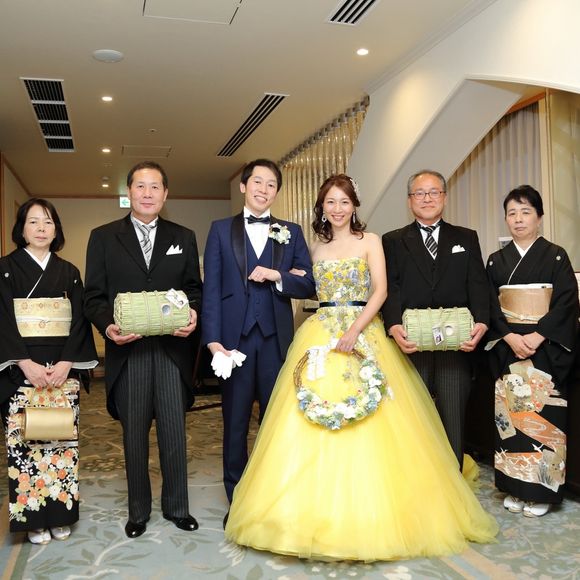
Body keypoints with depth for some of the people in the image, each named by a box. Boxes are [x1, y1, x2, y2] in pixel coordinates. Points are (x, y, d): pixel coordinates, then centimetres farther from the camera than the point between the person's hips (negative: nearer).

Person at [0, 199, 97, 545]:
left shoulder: (68, 272, 10)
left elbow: (79, 321, 4)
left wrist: (66, 364, -10)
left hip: (63, 368, 2)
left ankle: (61, 514, 15)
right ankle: (34, 519, 11)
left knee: (62, 438, 4)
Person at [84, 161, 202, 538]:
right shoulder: (103, 237, 6)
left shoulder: (184, 237, 11)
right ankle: (138, 511, 27)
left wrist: (193, 313, -12)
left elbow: (194, 288, 9)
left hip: (173, 349, 1)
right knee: (134, 435, 10)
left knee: (175, 432, 7)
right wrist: (107, 326, -16)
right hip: (127, 350, 0)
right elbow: (94, 295, 2)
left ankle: (177, 507, 25)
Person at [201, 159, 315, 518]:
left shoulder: (292, 233, 11)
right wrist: (213, 338, -8)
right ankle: (236, 500, 21)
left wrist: (276, 276, -12)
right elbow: (211, 287, 0)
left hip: (275, 337, 1)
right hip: (235, 337, -1)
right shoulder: (221, 230, 7)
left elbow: (309, 285, 6)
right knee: (235, 421, 8)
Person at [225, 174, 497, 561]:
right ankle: (316, 514, 8)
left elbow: (380, 290, -7)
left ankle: (368, 514, 8)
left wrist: (354, 330, -18)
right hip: (319, 335, 3)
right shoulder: (316, 248, 14)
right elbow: (311, 292, 12)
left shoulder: (370, 241, 4)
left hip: (362, 333, -3)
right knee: (309, 426, -2)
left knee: (368, 430, -5)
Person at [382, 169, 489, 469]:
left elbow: (478, 286, 5)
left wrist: (481, 323, -13)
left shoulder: (466, 239, 15)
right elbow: (390, 289, -1)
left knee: (453, 421, 5)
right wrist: (394, 327, -18)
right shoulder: (393, 241, 11)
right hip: (411, 343, -1)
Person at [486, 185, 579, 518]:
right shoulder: (497, 261, 10)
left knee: (543, 413, -3)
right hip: (508, 349, 3)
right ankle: (516, 487, 14)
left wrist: (536, 337, -16)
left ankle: (542, 490, 10)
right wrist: (509, 337, -12)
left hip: (546, 349, -2)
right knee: (511, 411, 3)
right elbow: (490, 305, 4)